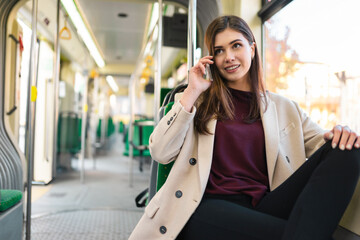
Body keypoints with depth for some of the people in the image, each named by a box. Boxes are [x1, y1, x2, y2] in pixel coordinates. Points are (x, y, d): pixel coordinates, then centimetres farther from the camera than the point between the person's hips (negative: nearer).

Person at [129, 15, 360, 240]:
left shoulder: (284, 108, 18)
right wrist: (192, 91, 0)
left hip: (263, 205, 5)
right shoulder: (198, 102, 13)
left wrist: (339, 135, -11)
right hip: (209, 206, -5)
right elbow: (161, 153, 1)